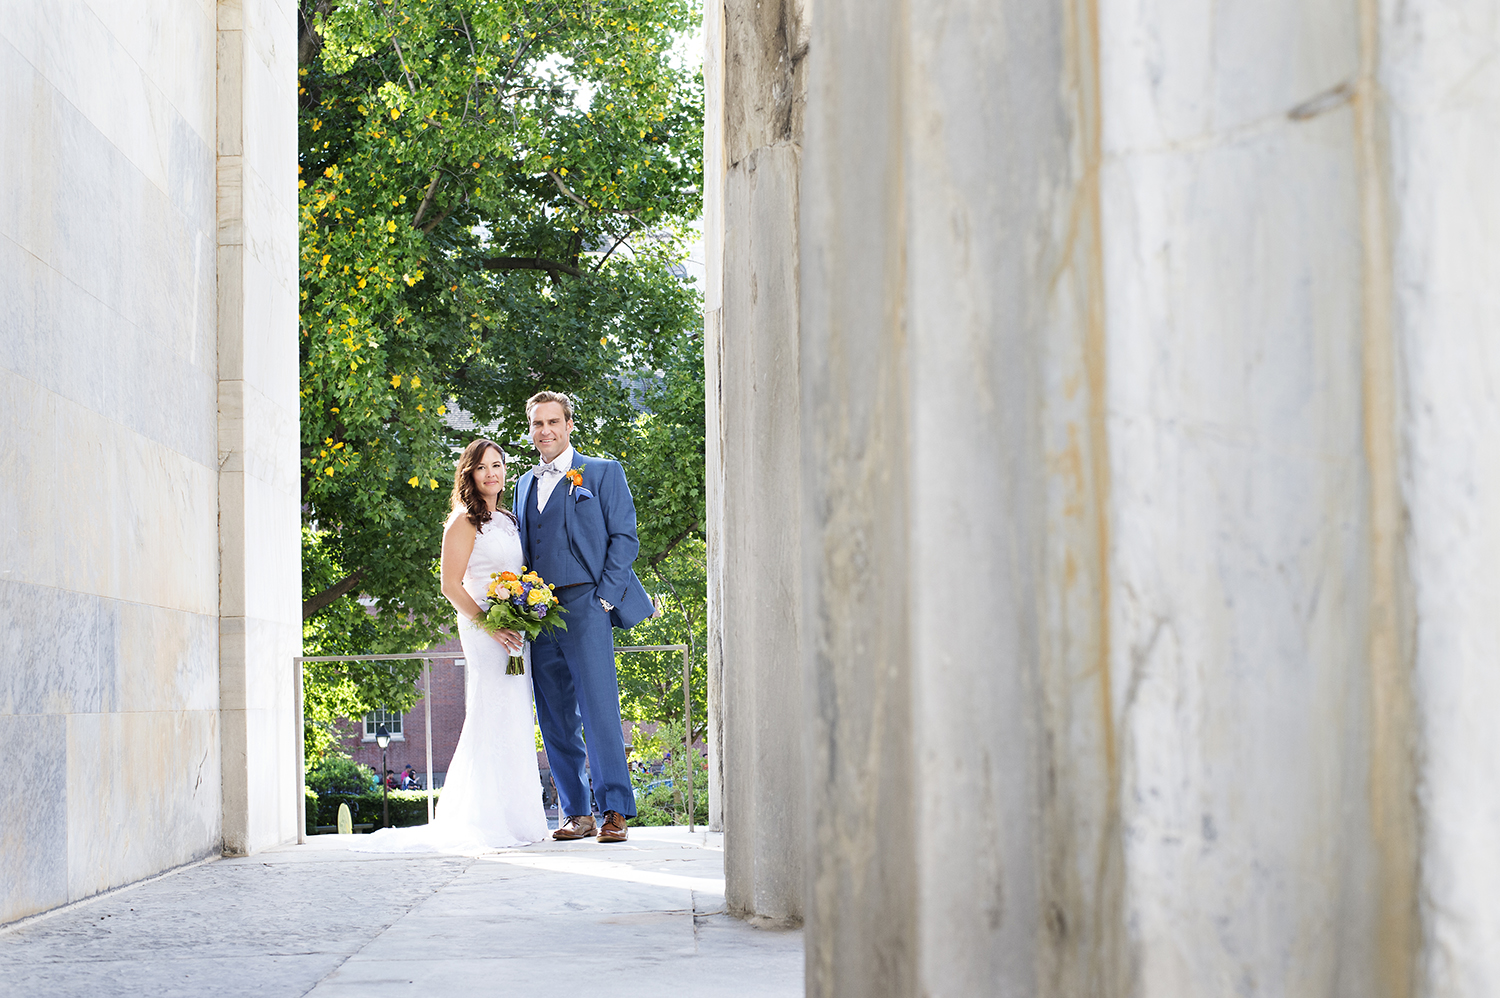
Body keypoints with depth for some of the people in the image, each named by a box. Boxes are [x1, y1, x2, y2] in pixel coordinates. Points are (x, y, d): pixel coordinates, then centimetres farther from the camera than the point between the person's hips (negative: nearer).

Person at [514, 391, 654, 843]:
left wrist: (603, 600, -8)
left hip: (584, 605, -5)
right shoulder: (525, 484, 21)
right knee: (556, 719, 4)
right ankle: (576, 814, 9)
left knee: (599, 709, -12)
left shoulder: (602, 473, 7)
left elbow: (624, 538, 1)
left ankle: (615, 810, -9)